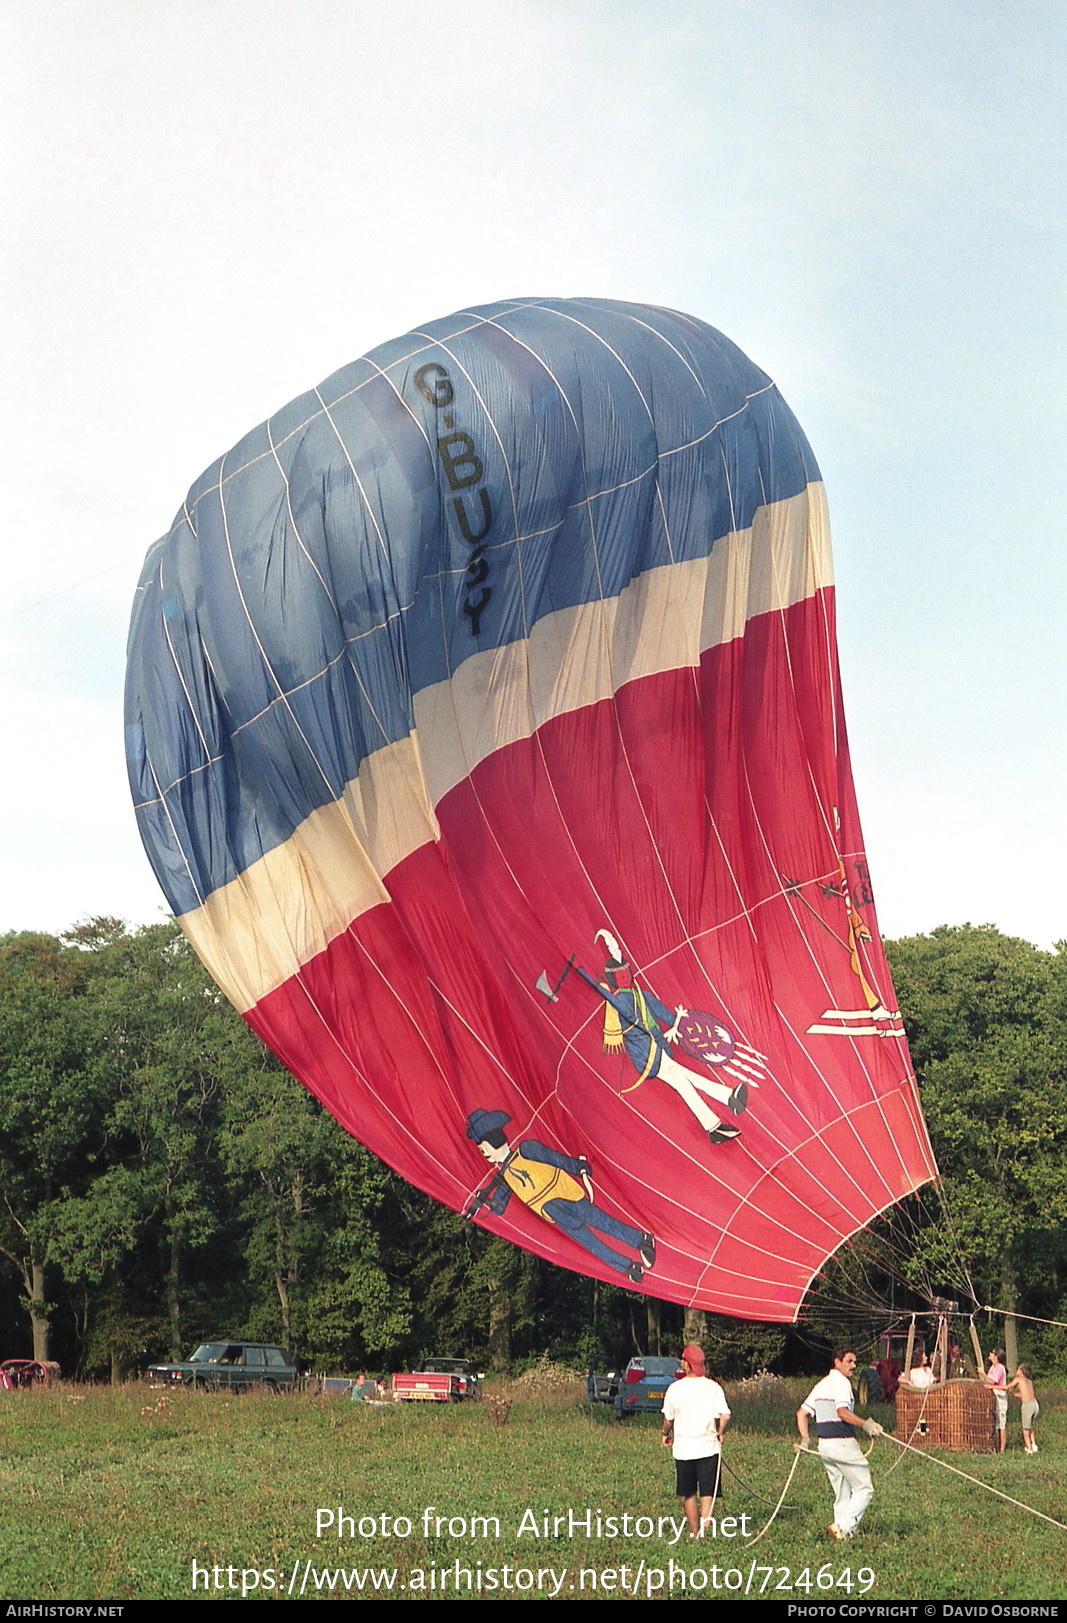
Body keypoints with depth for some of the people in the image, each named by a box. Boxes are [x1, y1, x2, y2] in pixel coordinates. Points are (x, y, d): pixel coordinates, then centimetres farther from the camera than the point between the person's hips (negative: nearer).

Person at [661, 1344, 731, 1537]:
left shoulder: (675, 1388, -4)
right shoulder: (713, 1387, -5)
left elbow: (668, 1419, 5)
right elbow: (725, 1416, -13)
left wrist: (666, 1434, 25)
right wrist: (720, 1433, 7)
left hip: (683, 1448, 1)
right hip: (708, 1447, -1)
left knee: (688, 1493, 15)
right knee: (707, 1491, 4)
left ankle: (694, 1532, 21)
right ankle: (705, 1519, -19)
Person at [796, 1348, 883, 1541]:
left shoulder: (822, 1384, 18)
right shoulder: (841, 1382, -10)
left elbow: (802, 1413, 16)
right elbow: (842, 1412, -26)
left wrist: (805, 1438, 10)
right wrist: (865, 1424, -34)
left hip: (824, 1444, 9)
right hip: (842, 1443, -9)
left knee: (842, 1494, 14)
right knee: (864, 1489, -2)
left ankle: (842, 1531, 10)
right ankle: (842, 1526, -13)